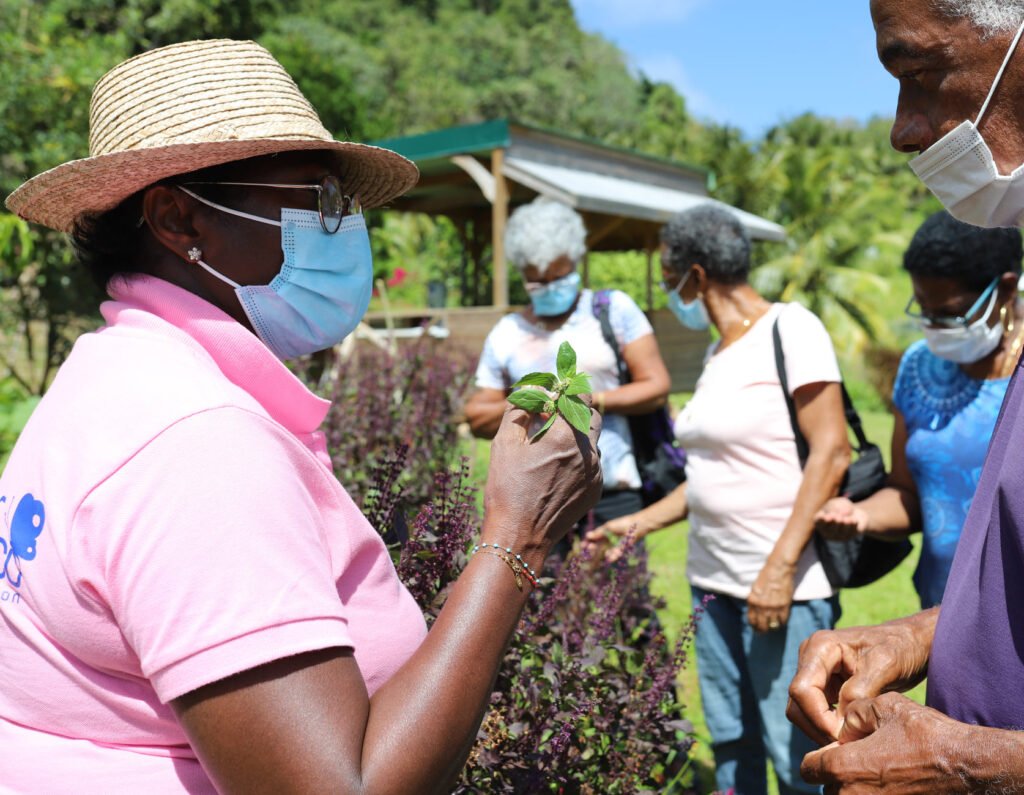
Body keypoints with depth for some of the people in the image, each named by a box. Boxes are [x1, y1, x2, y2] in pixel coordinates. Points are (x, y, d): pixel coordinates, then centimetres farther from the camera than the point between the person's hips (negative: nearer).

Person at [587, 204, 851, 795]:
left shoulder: (790, 329, -9)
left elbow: (831, 453, -15)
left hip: (786, 585, -7)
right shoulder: (719, 351, 14)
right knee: (731, 740, 13)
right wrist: (642, 522, 14)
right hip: (714, 578, 8)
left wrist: (781, 567, -20)